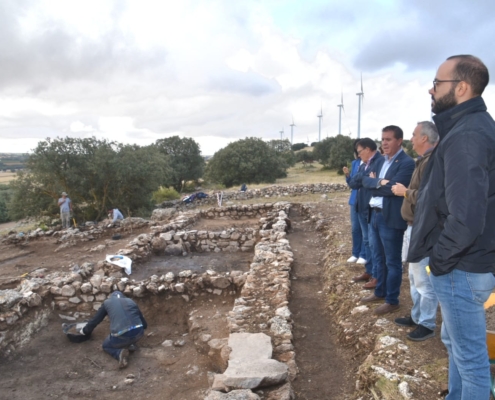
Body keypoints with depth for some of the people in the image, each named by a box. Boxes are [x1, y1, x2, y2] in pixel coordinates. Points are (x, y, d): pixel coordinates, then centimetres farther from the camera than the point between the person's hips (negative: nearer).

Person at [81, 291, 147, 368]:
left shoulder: (107, 302, 16)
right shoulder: (131, 301, 22)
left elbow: (95, 320, 22)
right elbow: (144, 324, 26)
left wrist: (85, 331, 40)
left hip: (121, 337, -4)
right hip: (139, 333, 4)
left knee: (106, 345, 28)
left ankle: (120, 352, -2)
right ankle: (129, 344, 16)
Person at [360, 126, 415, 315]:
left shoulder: (406, 162, -13)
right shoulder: (381, 161, 13)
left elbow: (394, 187, -23)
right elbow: (366, 180, 4)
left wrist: (375, 183, -8)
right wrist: (379, 182, -15)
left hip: (391, 218, -8)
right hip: (375, 215, 8)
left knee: (392, 261, 4)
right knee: (378, 258, 19)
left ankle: (392, 301, 16)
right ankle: (380, 292, 34)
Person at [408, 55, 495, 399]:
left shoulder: (466, 135, -22)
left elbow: (466, 217, -31)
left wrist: (440, 259, -15)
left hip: (462, 268, -10)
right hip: (466, 262, 10)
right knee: (456, 342, 25)